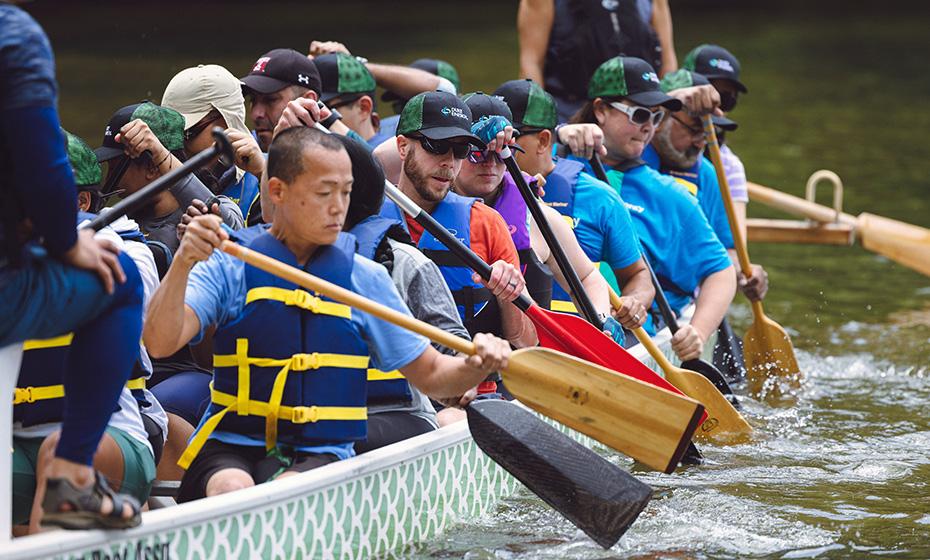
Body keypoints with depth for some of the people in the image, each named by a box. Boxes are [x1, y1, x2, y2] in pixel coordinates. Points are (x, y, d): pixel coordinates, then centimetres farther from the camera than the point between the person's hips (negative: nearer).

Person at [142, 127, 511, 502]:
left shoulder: (366, 278, 11)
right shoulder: (229, 266, 4)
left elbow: (430, 375, 17)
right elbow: (159, 343, -10)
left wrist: (475, 366, -6)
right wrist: (183, 263, -26)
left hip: (320, 455, 1)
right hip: (229, 447, -1)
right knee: (232, 488, -36)